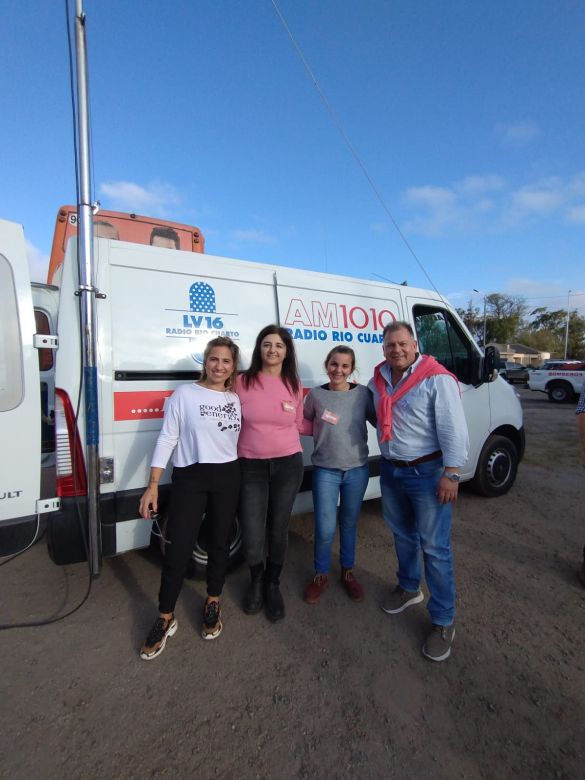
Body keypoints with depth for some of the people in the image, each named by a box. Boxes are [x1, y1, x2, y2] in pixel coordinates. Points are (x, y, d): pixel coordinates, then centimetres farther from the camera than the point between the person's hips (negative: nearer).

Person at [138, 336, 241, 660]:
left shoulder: (237, 398, 5)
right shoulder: (184, 394, -5)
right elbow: (167, 439, -6)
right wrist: (153, 485, -9)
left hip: (227, 477, 3)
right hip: (189, 478, -3)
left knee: (220, 543, 14)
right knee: (178, 549, 0)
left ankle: (213, 604, 37)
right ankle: (165, 618, 22)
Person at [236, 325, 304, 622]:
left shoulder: (294, 385, 2)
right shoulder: (242, 382, -6)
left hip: (288, 465, 2)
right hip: (251, 467, -1)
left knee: (278, 530, 14)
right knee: (252, 538, 1)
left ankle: (273, 584, 42)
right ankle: (256, 580, 37)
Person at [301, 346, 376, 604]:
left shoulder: (363, 393, -4)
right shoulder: (316, 395, -3)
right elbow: (305, 425, 10)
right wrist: (321, 426, -7)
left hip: (357, 469, 1)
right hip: (325, 471, -1)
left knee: (349, 524, 18)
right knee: (325, 529, 0)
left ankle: (348, 571, 40)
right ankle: (320, 575, 27)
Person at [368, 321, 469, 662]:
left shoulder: (437, 379, -16)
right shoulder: (379, 380, 3)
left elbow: (453, 430, -18)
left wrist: (451, 474, -20)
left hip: (427, 471, -6)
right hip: (390, 469, 7)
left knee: (435, 547, 2)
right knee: (403, 535, 22)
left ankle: (444, 621, 18)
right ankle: (409, 588, 45)